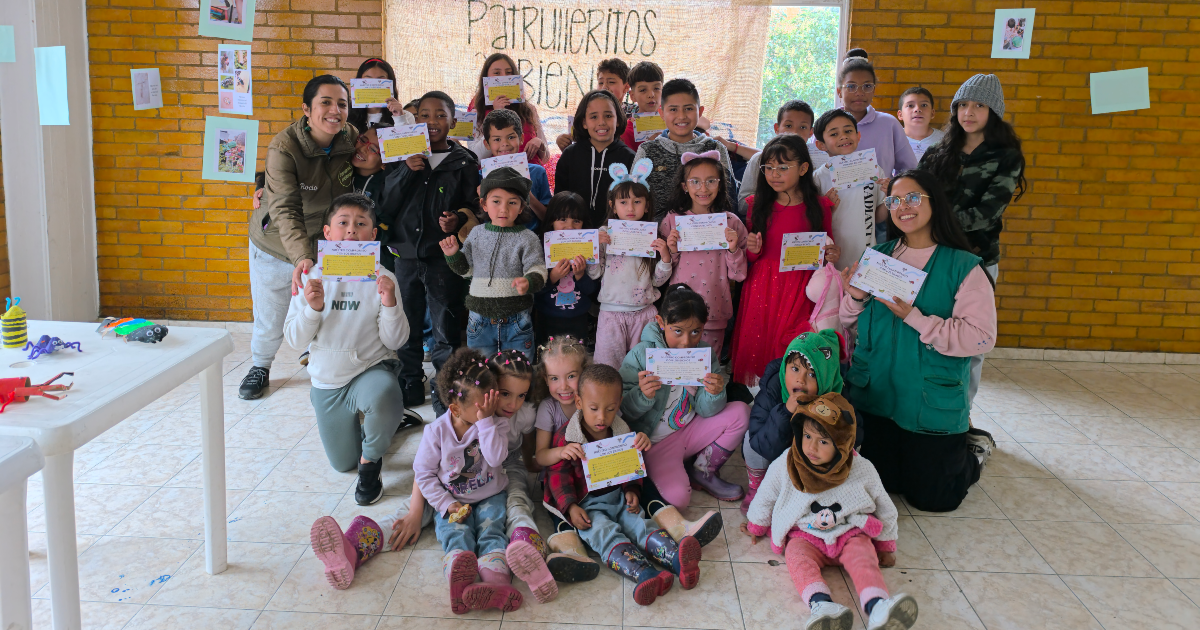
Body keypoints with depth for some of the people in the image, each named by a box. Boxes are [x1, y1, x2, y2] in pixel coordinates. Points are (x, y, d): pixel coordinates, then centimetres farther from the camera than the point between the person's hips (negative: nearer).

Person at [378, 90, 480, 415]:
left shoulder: (464, 162, 1)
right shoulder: (404, 158, 8)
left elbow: (474, 205, 0)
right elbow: (386, 205, 3)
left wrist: (458, 218, -21)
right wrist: (407, 171, -10)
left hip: (443, 255, -3)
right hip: (405, 252, 3)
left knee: (445, 328, -1)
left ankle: (444, 391, 12)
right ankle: (410, 384, 28)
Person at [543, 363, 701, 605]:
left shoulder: (623, 433, 9)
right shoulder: (567, 436, -4)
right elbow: (558, 475, -5)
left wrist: (632, 491, -1)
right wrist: (570, 507, -17)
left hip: (619, 498, 4)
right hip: (586, 503, -4)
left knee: (639, 523, -23)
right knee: (604, 531, -31)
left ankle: (677, 560, -47)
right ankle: (644, 574, -54)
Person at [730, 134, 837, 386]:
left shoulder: (819, 207, 3)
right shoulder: (757, 205, 6)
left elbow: (826, 250, 14)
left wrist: (831, 256, -8)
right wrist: (752, 250, -8)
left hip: (801, 290, -1)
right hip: (763, 287, 2)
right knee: (759, 344, -2)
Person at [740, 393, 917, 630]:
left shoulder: (861, 470, -7)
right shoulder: (784, 466, -7)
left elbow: (884, 510, 9)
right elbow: (765, 498, 11)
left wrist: (885, 547, 16)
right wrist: (755, 527, 25)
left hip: (850, 533, 0)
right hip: (804, 535, 0)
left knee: (863, 558, -31)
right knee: (798, 558, -32)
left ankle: (877, 609, -56)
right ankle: (821, 606, -58)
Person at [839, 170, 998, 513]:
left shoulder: (963, 267, -10)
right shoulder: (878, 256, 4)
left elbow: (981, 337, -20)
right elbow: (851, 327, 9)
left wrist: (914, 317, -24)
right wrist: (856, 299, -13)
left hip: (933, 404, -4)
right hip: (872, 395, 4)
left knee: (930, 497, 6)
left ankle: (975, 446, 35)